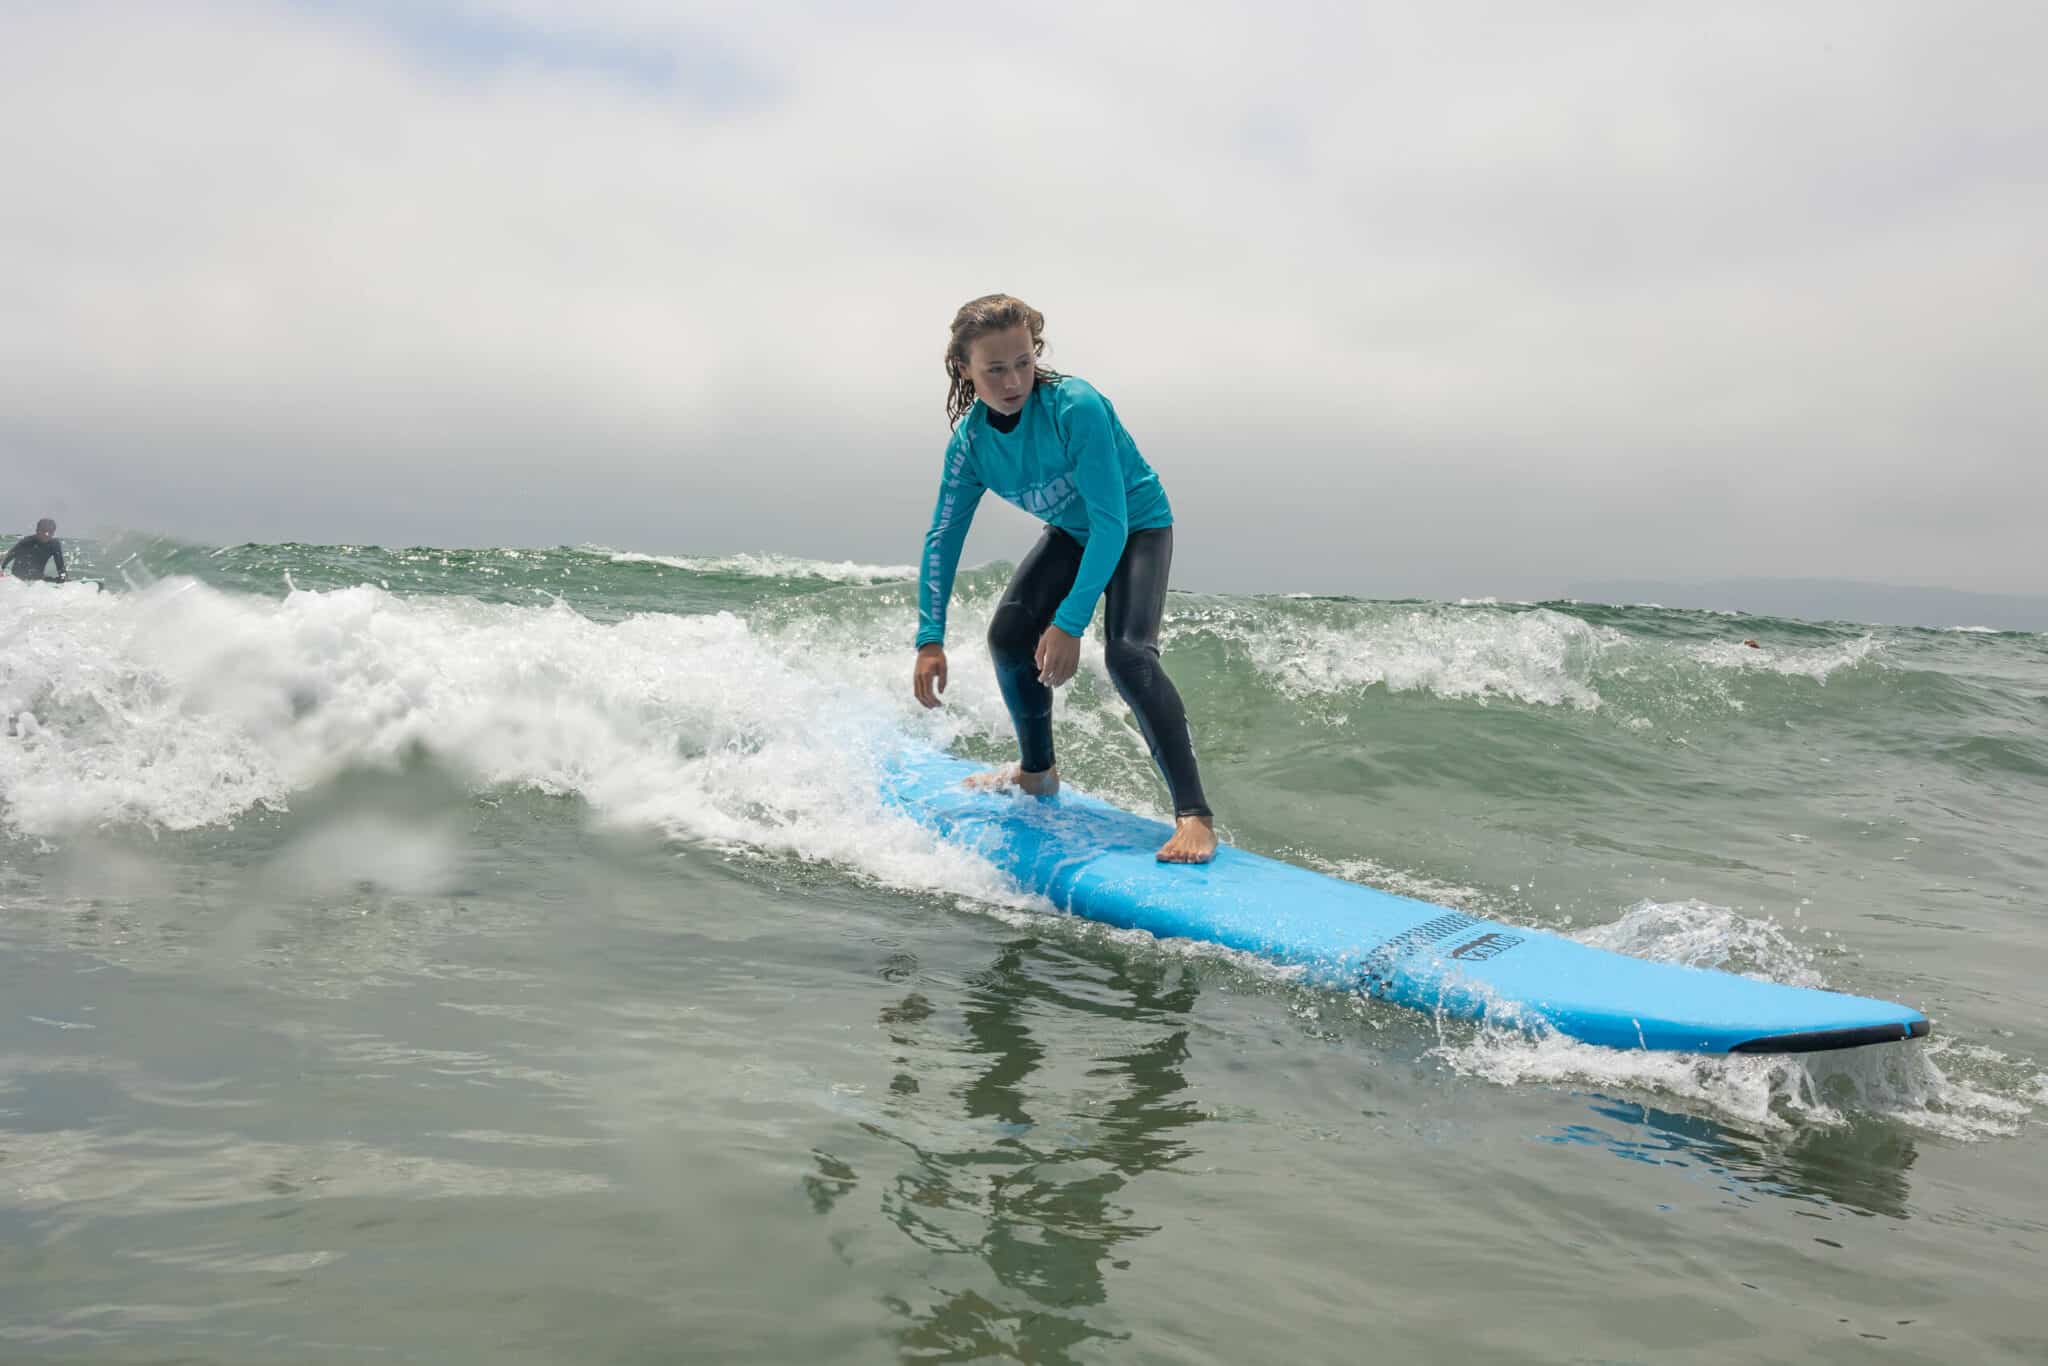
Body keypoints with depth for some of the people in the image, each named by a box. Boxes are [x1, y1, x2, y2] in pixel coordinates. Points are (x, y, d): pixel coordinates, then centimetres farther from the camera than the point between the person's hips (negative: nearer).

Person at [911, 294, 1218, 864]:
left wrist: (1069, 622, -38)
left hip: (1138, 526, -6)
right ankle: (1037, 772, 24)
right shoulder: (970, 441, -15)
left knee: (1127, 652, -28)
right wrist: (930, 639, -14)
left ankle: (1195, 816, -30)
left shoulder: (1075, 407, -34)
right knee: (1009, 634, -3)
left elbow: (1111, 523, -35)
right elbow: (942, 539, -8)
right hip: (1072, 532, 6)